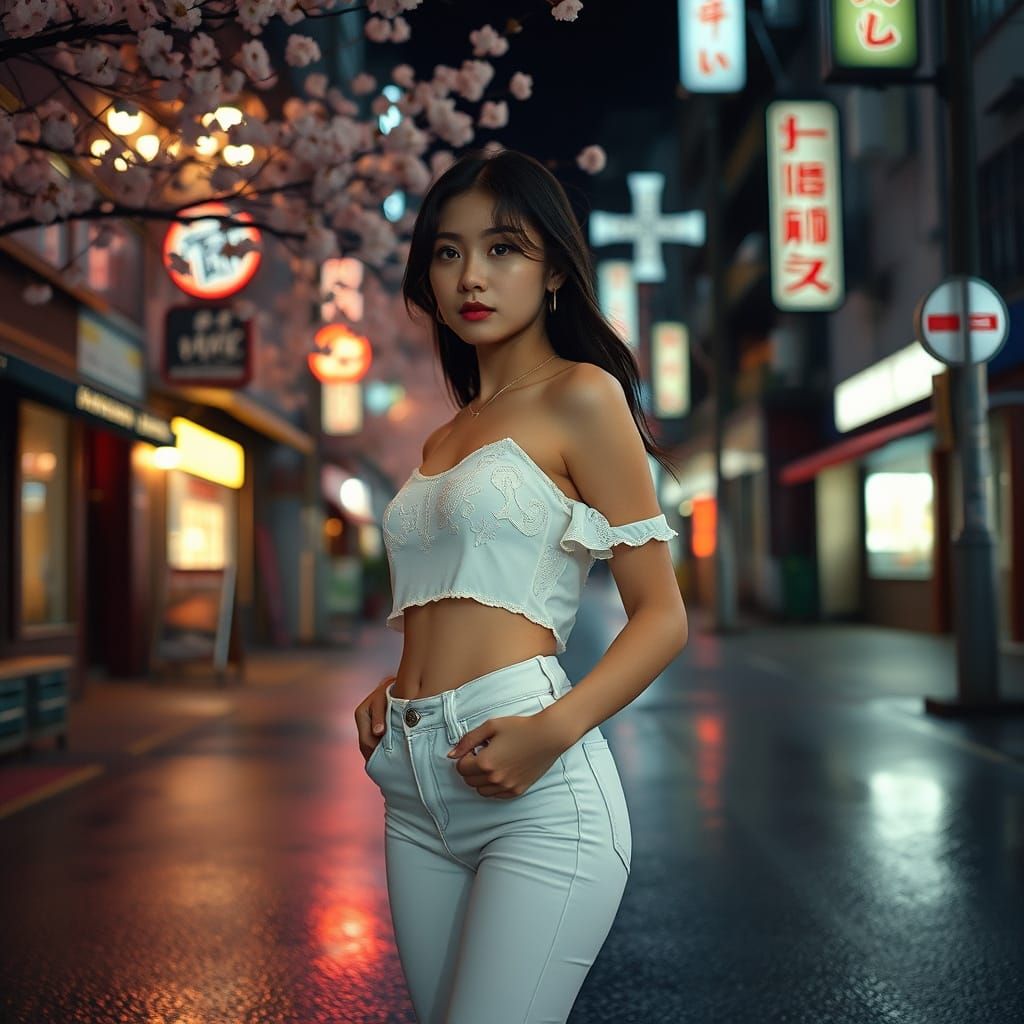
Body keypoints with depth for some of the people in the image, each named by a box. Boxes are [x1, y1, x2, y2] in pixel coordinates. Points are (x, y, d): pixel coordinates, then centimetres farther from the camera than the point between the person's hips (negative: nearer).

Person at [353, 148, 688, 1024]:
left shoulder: (580, 397, -2)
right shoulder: (444, 440, 19)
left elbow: (663, 616, -5)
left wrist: (552, 730, -19)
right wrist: (394, 689, 8)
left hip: (535, 789, -7)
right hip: (418, 793, 7)